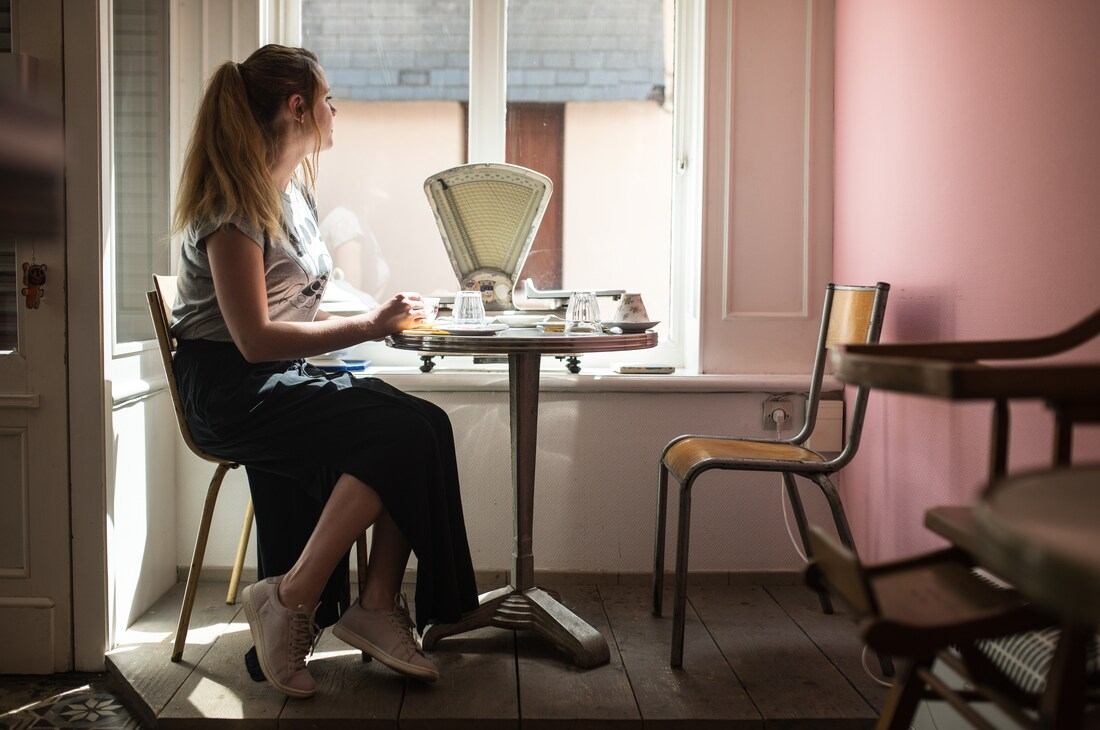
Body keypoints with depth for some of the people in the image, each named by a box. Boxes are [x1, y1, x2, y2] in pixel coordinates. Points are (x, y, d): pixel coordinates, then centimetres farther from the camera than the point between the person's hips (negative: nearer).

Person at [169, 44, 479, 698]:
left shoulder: (294, 187, 15)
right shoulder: (235, 203, -13)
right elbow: (254, 339, -19)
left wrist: (380, 317, 2)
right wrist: (368, 327, -17)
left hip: (282, 379, 8)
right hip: (230, 391, -8)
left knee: (425, 425, -16)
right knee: (401, 432, -26)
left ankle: (378, 607, -13)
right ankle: (291, 601, -16)